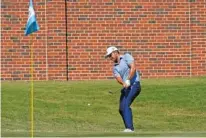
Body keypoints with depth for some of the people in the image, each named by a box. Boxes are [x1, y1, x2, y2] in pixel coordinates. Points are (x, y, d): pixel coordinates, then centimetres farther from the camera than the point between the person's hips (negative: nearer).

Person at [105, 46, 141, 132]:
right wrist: (124, 83, -25)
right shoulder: (115, 68, 16)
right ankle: (129, 128, 17)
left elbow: (133, 68, -12)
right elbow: (118, 78, -3)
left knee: (125, 105, -22)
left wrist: (128, 80, -21)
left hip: (134, 84, -8)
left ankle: (129, 128, -27)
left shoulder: (126, 57, 2)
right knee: (121, 109, 6)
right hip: (125, 88, 8)